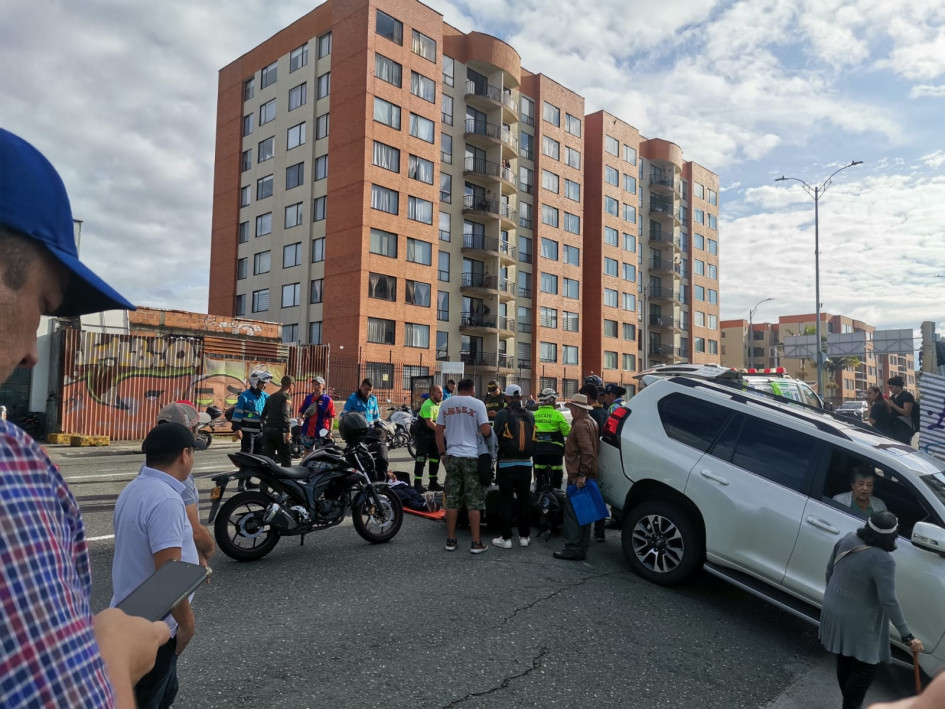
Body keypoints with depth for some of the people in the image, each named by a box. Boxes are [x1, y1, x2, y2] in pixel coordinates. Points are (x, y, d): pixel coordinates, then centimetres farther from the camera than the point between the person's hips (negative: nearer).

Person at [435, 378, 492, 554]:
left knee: (451, 500, 9)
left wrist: (442, 453, 16)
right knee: (474, 501, 2)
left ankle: (450, 540, 14)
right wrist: (489, 431, 11)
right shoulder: (477, 404, -5)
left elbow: (439, 432, 8)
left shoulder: (446, 404, 7)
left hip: (452, 455, 4)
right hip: (471, 456, -4)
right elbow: (486, 431, -11)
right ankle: (476, 543, 5)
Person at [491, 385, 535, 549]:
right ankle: (524, 535, 19)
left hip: (506, 463, -4)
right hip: (525, 463, 4)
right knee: (524, 499, 12)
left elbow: (495, 436, -10)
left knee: (506, 500, 1)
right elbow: (533, 439, 9)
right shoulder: (530, 415, 3)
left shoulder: (502, 414, -11)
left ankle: (506, 537, 4)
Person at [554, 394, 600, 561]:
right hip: (587, 475, 10)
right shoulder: (591, 422, 17)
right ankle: (581, 548, 20)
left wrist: (582, 474, -24)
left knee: (572, 512, -5)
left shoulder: (580, 425, -15)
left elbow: (587, 452, -25)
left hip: (578, 477, -10)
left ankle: (573, 549, -3)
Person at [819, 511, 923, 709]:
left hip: (835, 611, 7)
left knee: (845, 662, 23)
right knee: (865, 668, 12)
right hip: (859, 623, -7)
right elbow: (889, 602, -26)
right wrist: (907, 636, -18)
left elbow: (829, 570, 6)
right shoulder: (883, 561, -27)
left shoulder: (848, 539, -7)